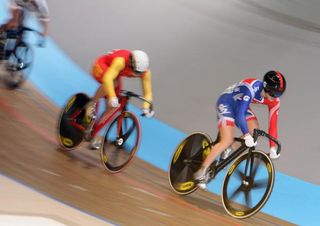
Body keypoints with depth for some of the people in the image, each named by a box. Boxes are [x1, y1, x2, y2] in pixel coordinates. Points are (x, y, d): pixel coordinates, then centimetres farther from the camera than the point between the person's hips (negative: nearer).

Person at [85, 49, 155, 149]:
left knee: (111, 109, 0)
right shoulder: (120, 61, -42)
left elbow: (148, 92, -21)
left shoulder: (145, 71, -25)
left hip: (117, 76, 6)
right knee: (114, 83, -40)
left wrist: (146, 107, -38)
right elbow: (107, 78, -52)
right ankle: (92, 104, -18)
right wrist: (112, 98, -62)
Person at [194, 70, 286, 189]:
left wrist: (273, 148, -12)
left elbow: (273, 123, -11)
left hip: (240, 105, 7)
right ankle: (201, 172, -14)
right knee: (227, 141, -19)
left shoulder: (274, 101, -17)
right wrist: (246, 135, -48)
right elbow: (240, 114, -41)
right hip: (226, 103, -7)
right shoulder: (250, 88, -37)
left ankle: (226, 148, 13)